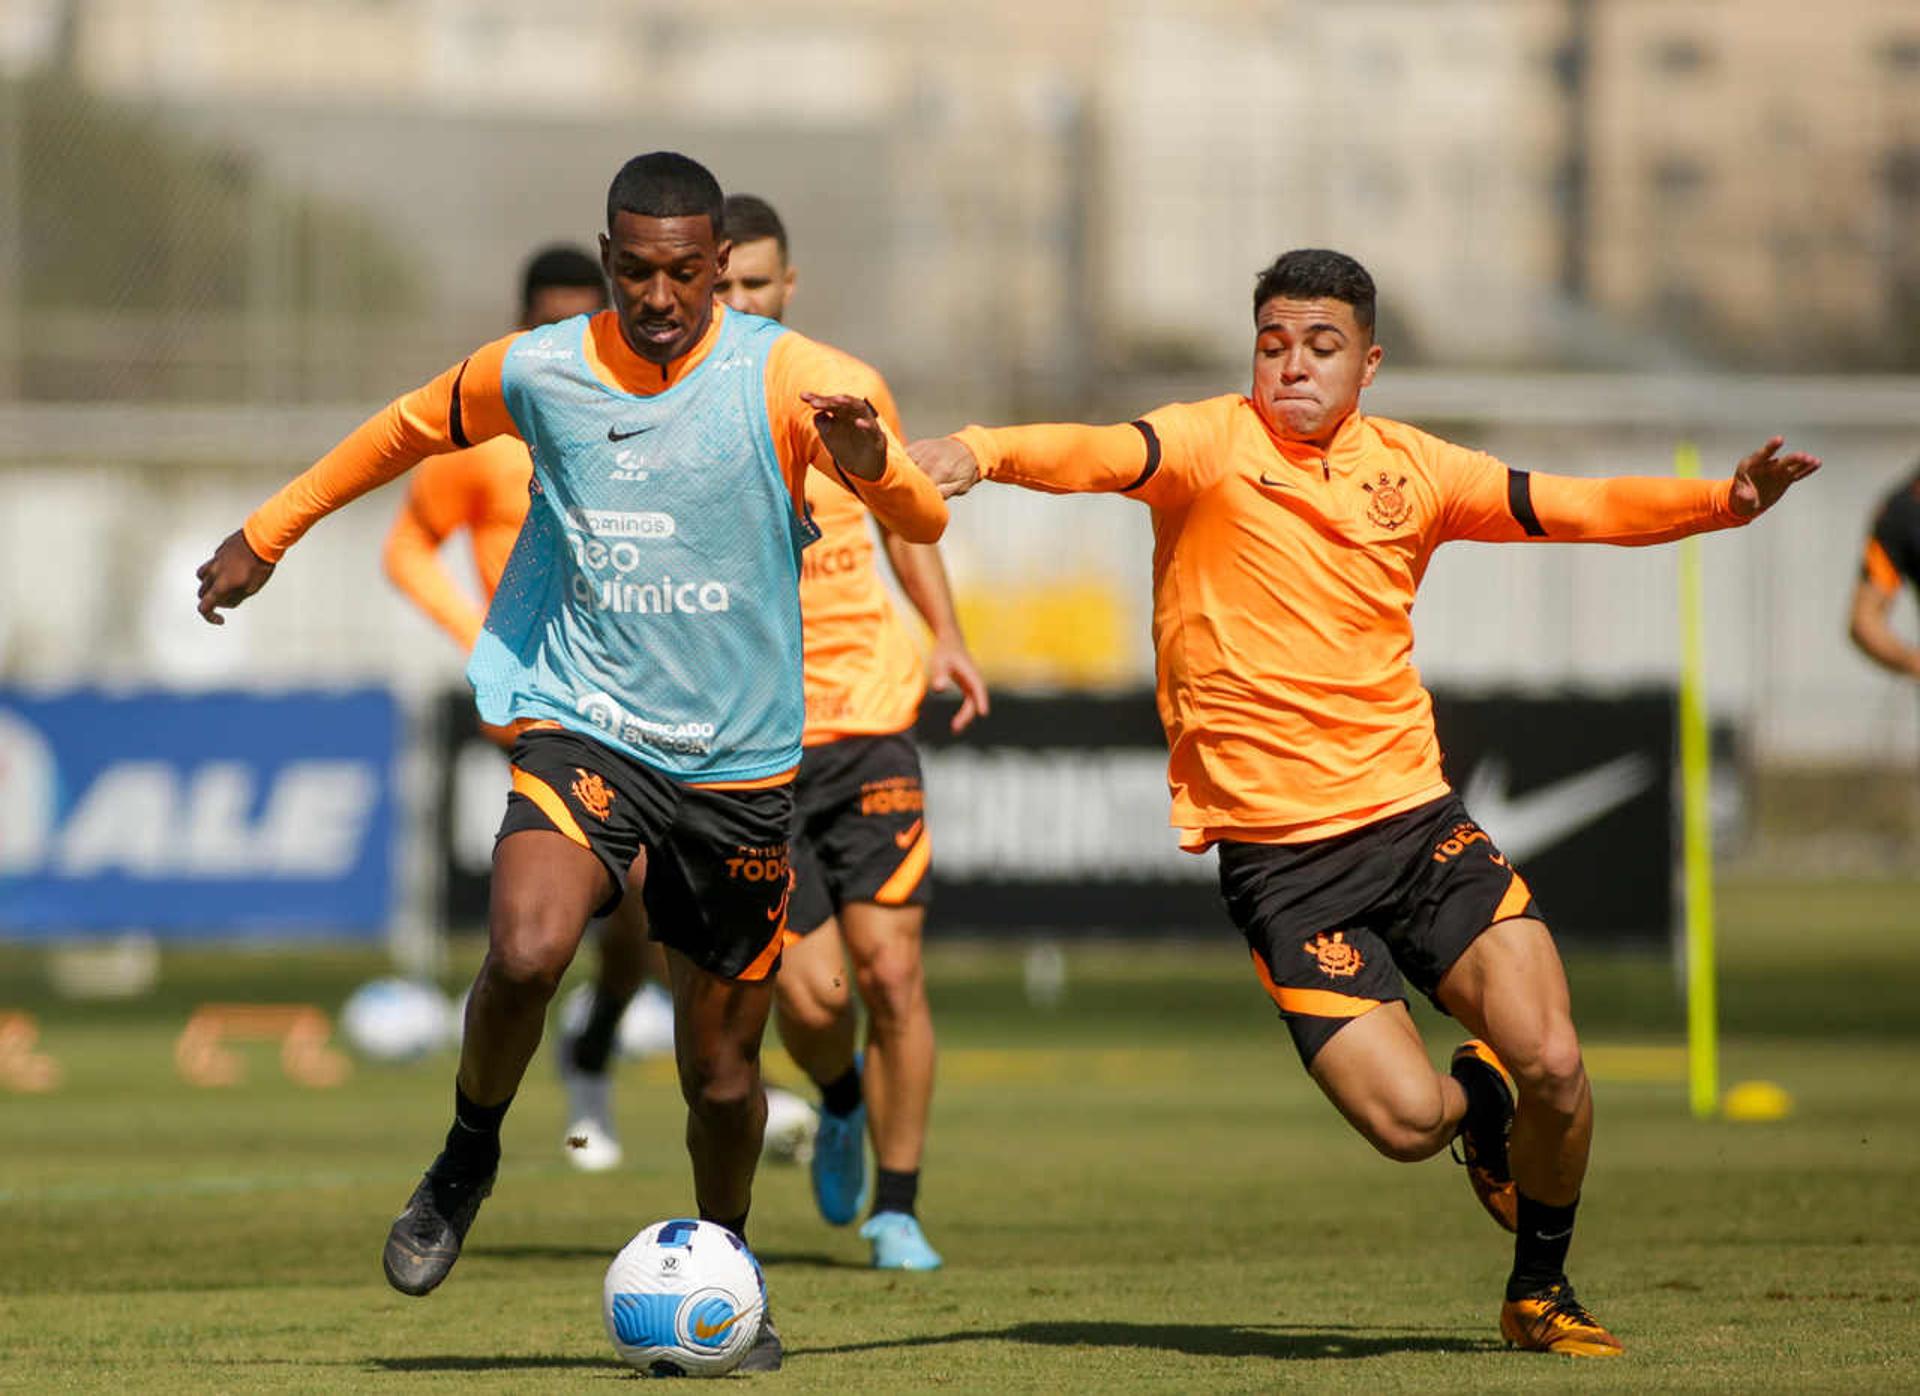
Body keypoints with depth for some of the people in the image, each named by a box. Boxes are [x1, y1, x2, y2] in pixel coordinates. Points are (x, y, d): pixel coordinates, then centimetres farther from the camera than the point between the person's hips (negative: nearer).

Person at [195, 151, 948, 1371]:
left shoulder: (785, 377, -9)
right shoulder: (535, 373, -2)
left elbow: (925, 520, -16)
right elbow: (407, 432, 17)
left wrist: (870, 462, -39)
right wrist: (266, 536, 22)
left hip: (740, 761, 0)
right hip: (582, 730, 0)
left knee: (721, 1064, 6)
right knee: (525, 951, -28)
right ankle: (469, 1155, 1)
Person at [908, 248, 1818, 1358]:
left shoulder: (1409, 468, 8)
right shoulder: (1213, 446, -6)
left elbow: (1574, 510, 11)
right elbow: (1105, 456, -24)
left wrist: (1724, 501, -4)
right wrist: (984, 453, -45)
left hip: (1418, 819, 4)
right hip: (1279, 858, -4)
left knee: (1553, 1064, -13)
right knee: (1406, 1120, -16)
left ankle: (1542, 1289, 17)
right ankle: (1475, 1099, 24)